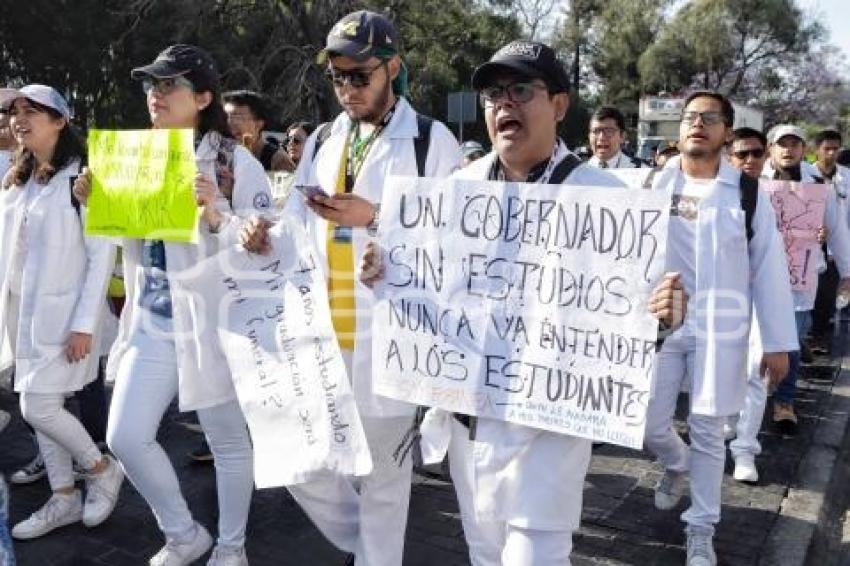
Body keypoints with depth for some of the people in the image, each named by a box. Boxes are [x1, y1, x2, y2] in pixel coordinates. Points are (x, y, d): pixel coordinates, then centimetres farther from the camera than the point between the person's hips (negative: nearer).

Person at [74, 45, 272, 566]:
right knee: (125, 437, 5)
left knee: (228, 441, 8)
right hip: (151, 323, 6)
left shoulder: (235, 160, -9)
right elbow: (125, 235, 19)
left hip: (214, 323, -6)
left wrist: (216, 214, -26)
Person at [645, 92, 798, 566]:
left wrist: (778, 342, -3)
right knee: (650, 423, 8)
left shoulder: (747, 193, -3)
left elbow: (770, 268, -2)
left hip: (720, 328, -1)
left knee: (708, 432, 7)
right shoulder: (653, 184, 1)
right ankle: (678, 464, 44)